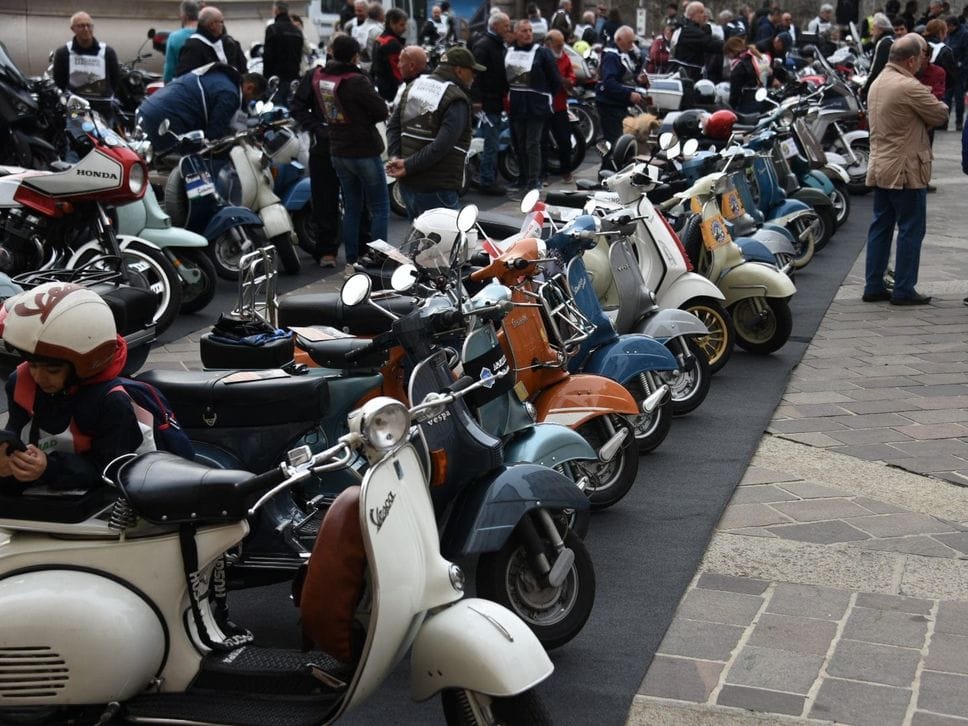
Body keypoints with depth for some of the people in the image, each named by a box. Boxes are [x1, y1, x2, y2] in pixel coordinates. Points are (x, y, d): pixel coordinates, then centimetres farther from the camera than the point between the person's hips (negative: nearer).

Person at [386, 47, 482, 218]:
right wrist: (408, 166, -17)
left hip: (406, 184, 8)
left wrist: (395, 156, -1)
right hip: (436, 190, -8)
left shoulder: (414, 85, 12)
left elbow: (393, 126, 10)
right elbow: (441, 146, -23)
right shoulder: (457, 100, -13)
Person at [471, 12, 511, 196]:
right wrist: (477, 100, -24)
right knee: (491, 144, -8)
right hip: (488, 103, -9)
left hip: (497, 103, 9)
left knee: (494, 145, 14)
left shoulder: (500, 47, 18)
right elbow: (476, 74, -19)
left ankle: (491, 179, 21)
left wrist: (505, 94, 13)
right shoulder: (483, 46, -12)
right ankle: (487, 182, -3)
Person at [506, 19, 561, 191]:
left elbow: (555, 80, -2)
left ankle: (534, 180, -5)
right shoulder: (509, 53, 10)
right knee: (519, 145, 11)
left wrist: (547, 98, -1)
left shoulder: (542, 53, -4)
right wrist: (506, 96, 10)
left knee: (532, 145, -8)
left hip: (536, 106, -5)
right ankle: (524, 177, 23)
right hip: (516, 105, 5)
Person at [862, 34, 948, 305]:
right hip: (906, 171, -9)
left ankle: (873, 286, 15)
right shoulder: (909, 87, -19)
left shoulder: (877, 84, 11)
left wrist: (919, 120, 5)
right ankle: (903, 290, 3)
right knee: (910, 230, 0)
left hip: (879, 168, 9)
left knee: (881, 227, 12)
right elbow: (940, 114, -11)